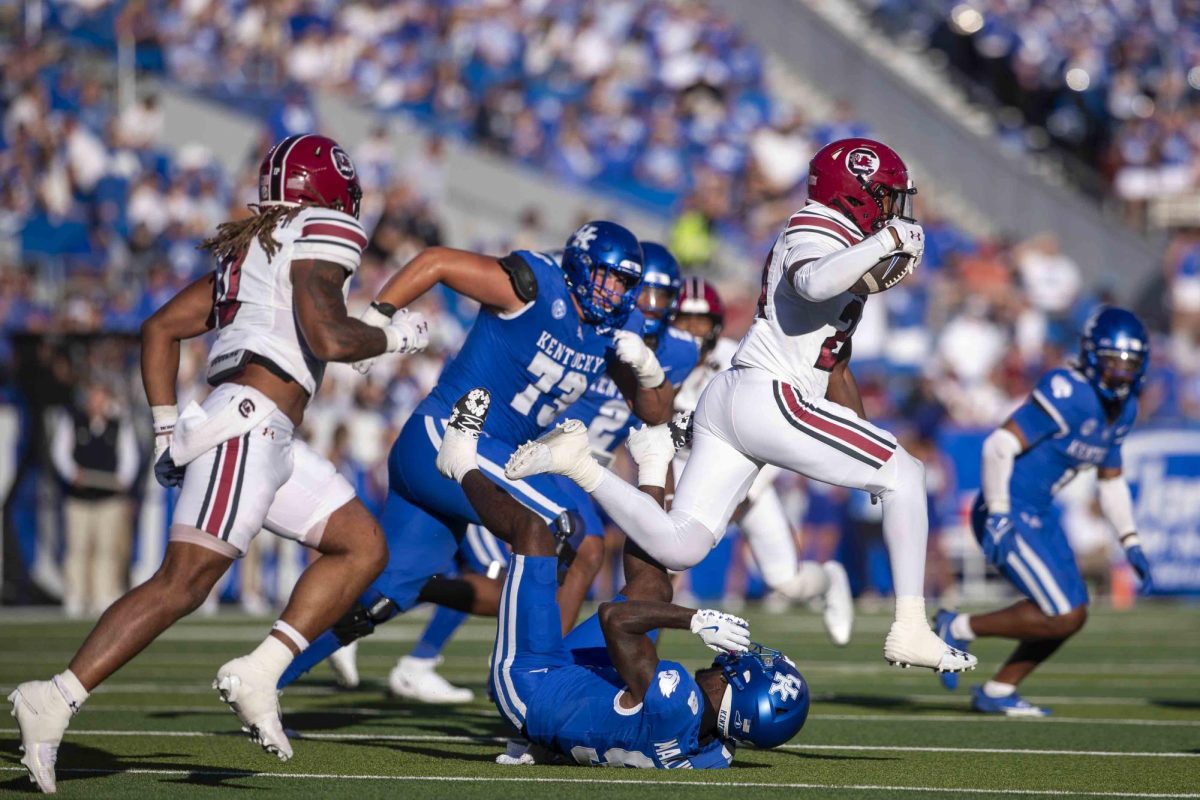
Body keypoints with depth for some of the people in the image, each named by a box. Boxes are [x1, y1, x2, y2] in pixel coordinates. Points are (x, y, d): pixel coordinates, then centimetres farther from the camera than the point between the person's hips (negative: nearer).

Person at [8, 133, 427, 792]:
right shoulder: (321, 236, -1)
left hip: (268, 439, 10)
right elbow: (328, 337, -16)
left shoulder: (249, 251, 24)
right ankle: (55, 701, -21)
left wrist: (167, 429, 20)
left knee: (363, 546, 12)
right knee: (181, 584, -16)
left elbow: (160, 329, 22)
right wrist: (392, 337, 2)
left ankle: (259, 673, 0)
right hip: (249, 422, -10)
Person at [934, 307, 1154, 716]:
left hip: (1038, 515, 9)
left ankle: (997, 692, 21)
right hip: (1009, 517, -9)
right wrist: (997, 517, -25)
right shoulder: (1068, 395, -21)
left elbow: (1111, 480, 21)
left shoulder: (1122, 410, 8)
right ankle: (958, 629, 1)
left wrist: (1131, 544, 15)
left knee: (1072, 614, 11)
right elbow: (999, 445, -25)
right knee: (1062, 616, -12)